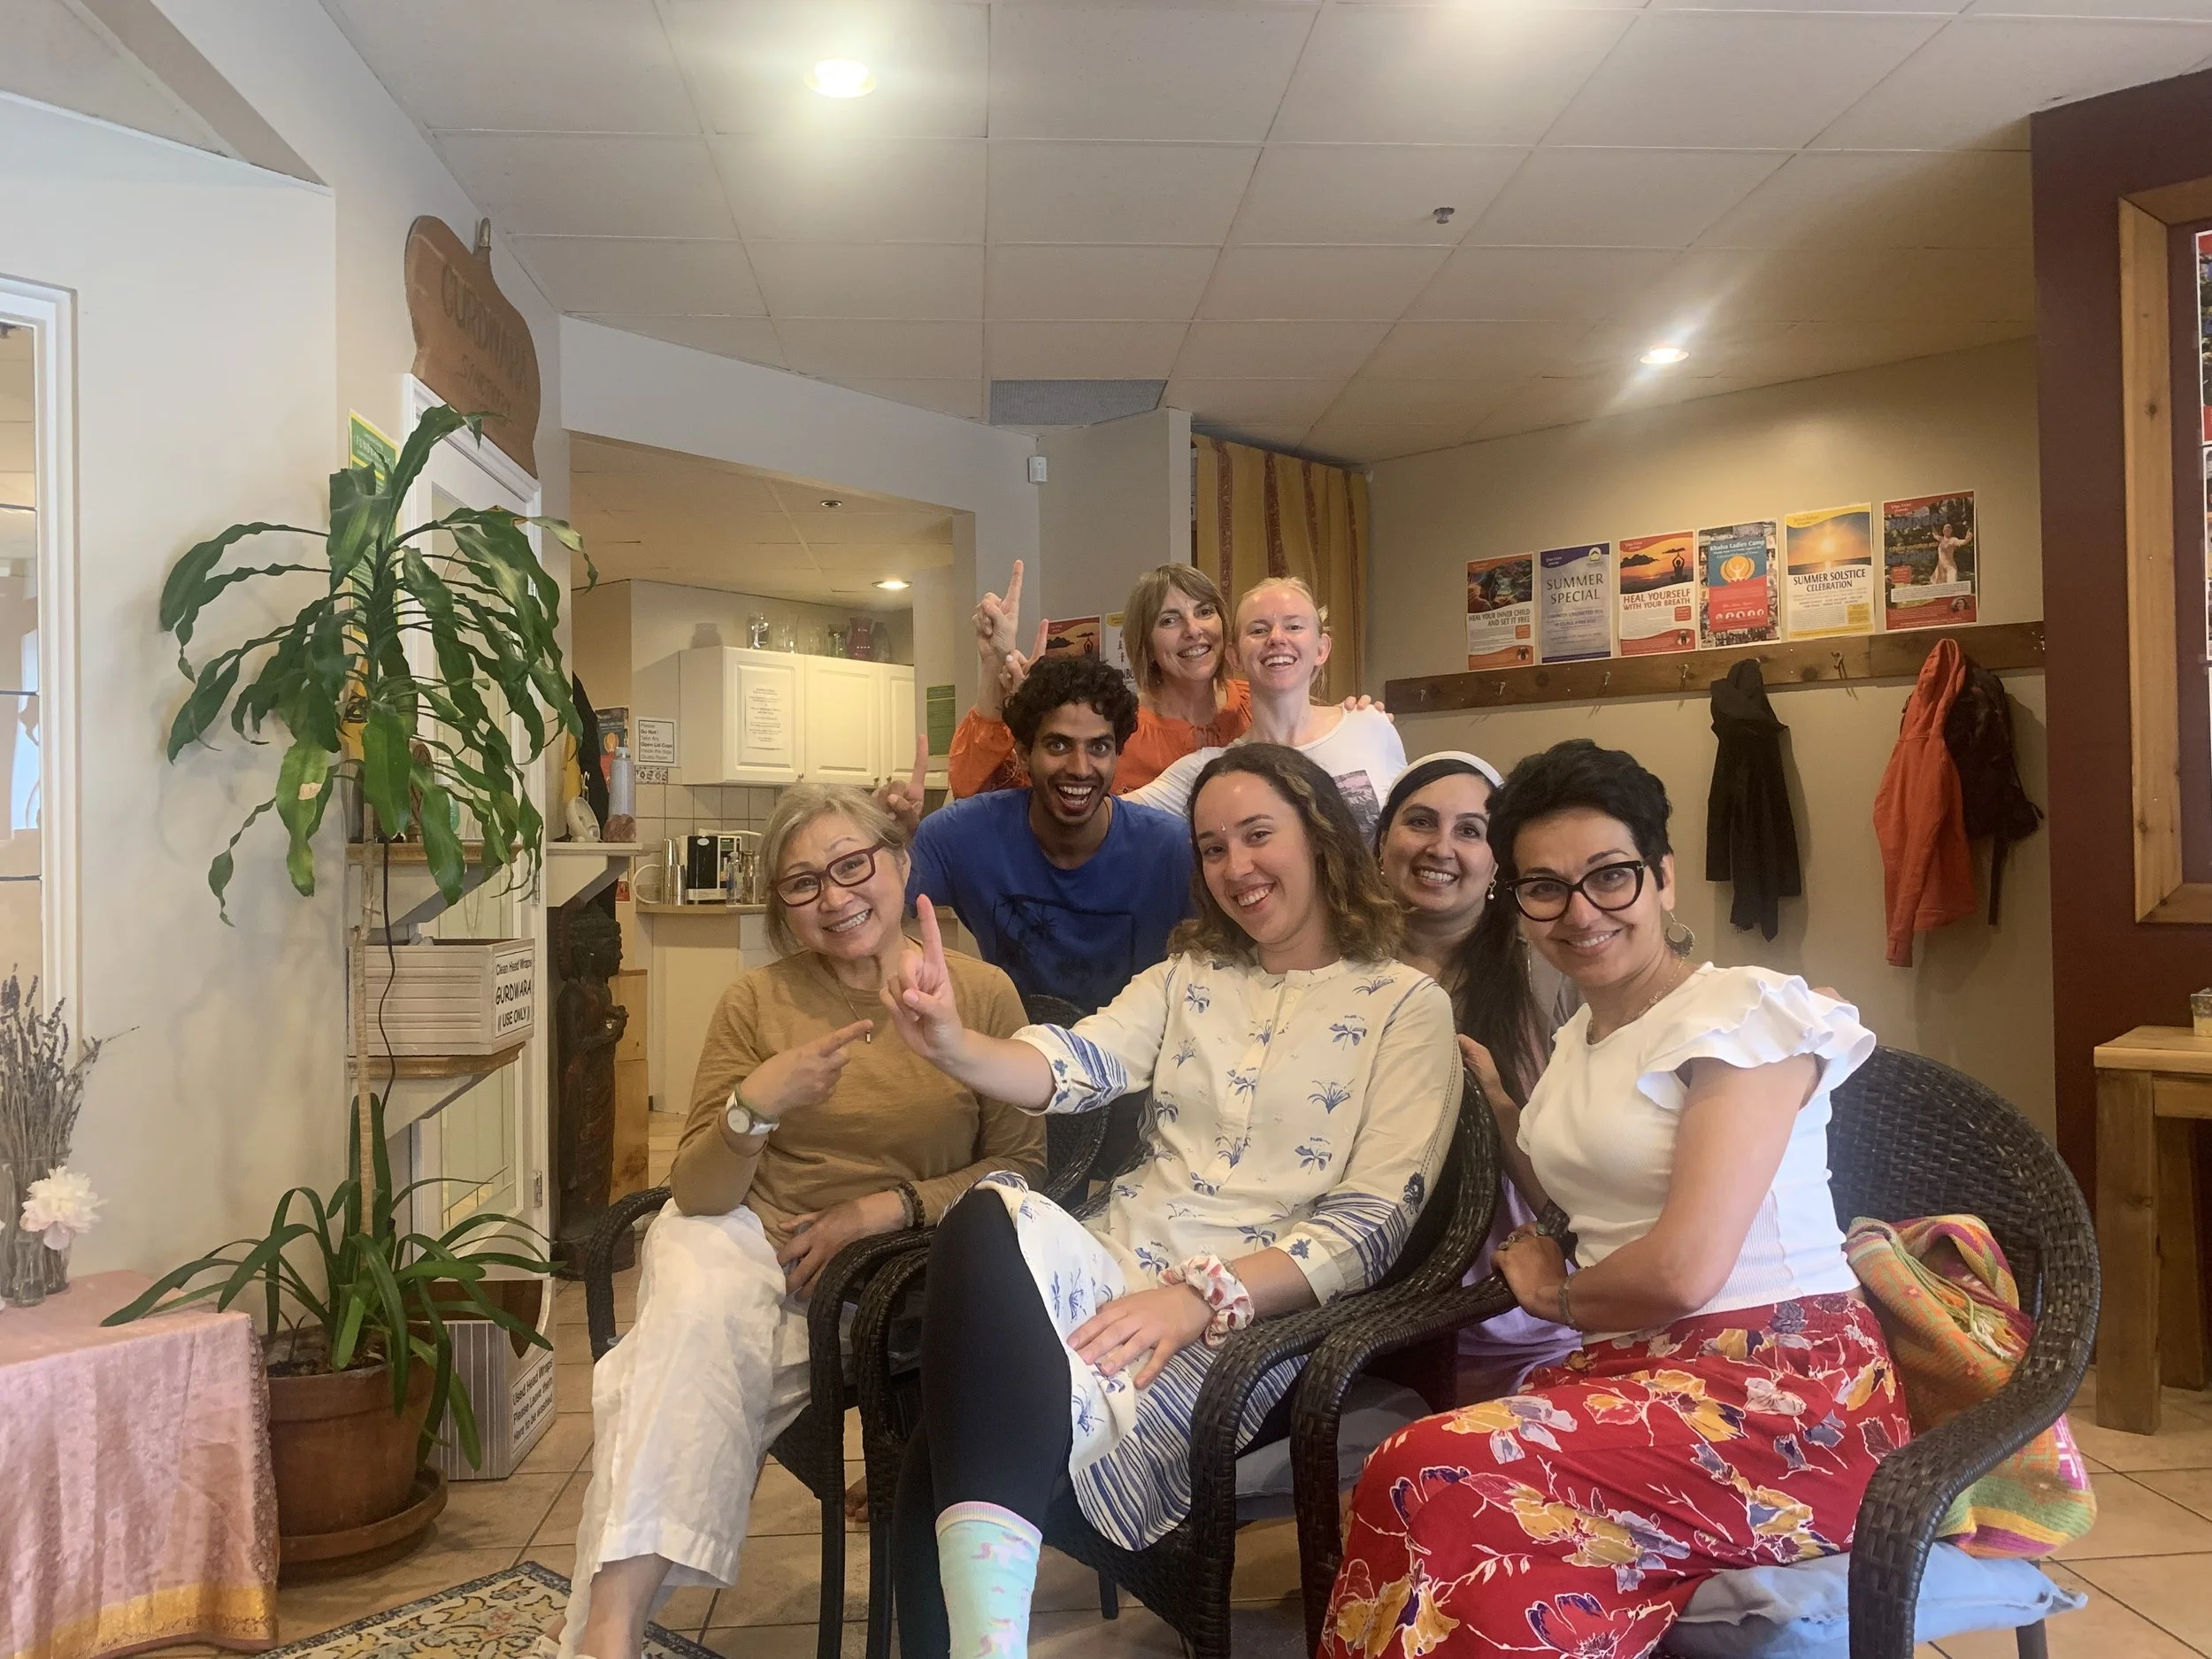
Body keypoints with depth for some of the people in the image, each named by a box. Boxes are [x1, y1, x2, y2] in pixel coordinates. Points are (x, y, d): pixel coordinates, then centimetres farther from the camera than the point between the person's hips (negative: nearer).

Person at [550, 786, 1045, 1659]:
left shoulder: (982, 993, -3)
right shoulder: (755, 1002, -1)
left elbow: (1022, 1165, -1)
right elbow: (697, 1193, -3)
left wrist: (891, 1206, -15)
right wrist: (754, 1106, -24)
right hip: (743, 1241, 1)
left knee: (702, 1358, -28)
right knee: (699, 1309, -32)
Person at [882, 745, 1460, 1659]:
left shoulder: (1407, 1005, 3)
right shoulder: (1188, 975, 18)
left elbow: (1374, 1223, -7)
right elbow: (1074, 1063, -2)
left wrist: (1205, 1297, -20)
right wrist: (953, 1043, -24)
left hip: (1261, 1318, -4)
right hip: (1116, 1271, 5)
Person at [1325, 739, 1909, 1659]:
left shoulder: (1743, 1013, -11)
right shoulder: (1578, 1037, 14)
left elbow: (1684, 1268, -19)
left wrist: (1558, 1295, -1)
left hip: (1784, 1397, -6)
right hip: (1636, 1373, 7)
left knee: (1433, 1481, -28)